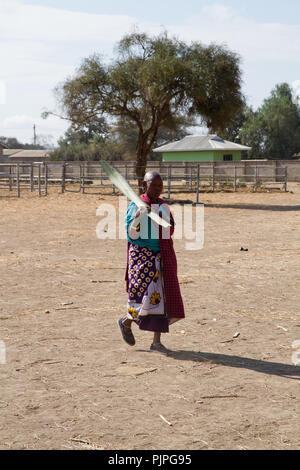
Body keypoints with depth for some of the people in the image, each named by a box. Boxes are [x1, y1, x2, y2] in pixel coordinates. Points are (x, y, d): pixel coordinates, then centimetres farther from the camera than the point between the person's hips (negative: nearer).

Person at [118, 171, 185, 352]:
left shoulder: (164, 206, 10)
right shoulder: (135, 206, -5)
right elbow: (131, 235, -12)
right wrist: (137, 217, -24)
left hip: (162, 257, 5)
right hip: (142, 254, -5)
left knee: (161, 296, 1)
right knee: (145, 293, -12)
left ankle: (157, 341, 7)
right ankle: (126, 322, 18)